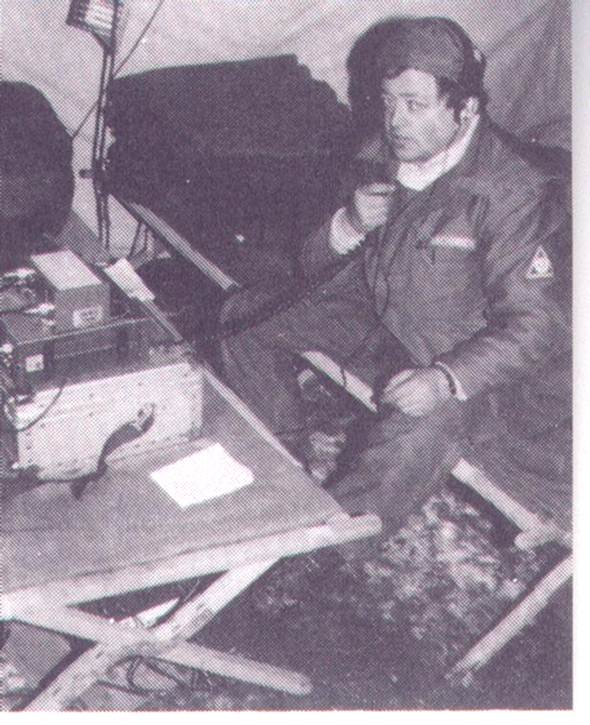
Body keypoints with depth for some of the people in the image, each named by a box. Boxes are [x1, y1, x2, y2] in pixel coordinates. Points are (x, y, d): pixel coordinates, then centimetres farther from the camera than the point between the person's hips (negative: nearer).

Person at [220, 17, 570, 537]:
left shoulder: (512, 193, -21)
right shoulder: (379, 157, -2)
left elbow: (537, 326, -24)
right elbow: (316, 266, 7)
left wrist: (445, 379, -39)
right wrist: (349, 225, -17)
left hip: (450, 355, -6)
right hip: (364, 313, 7)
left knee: (421, 433, -37)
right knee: (246, 316, -2)